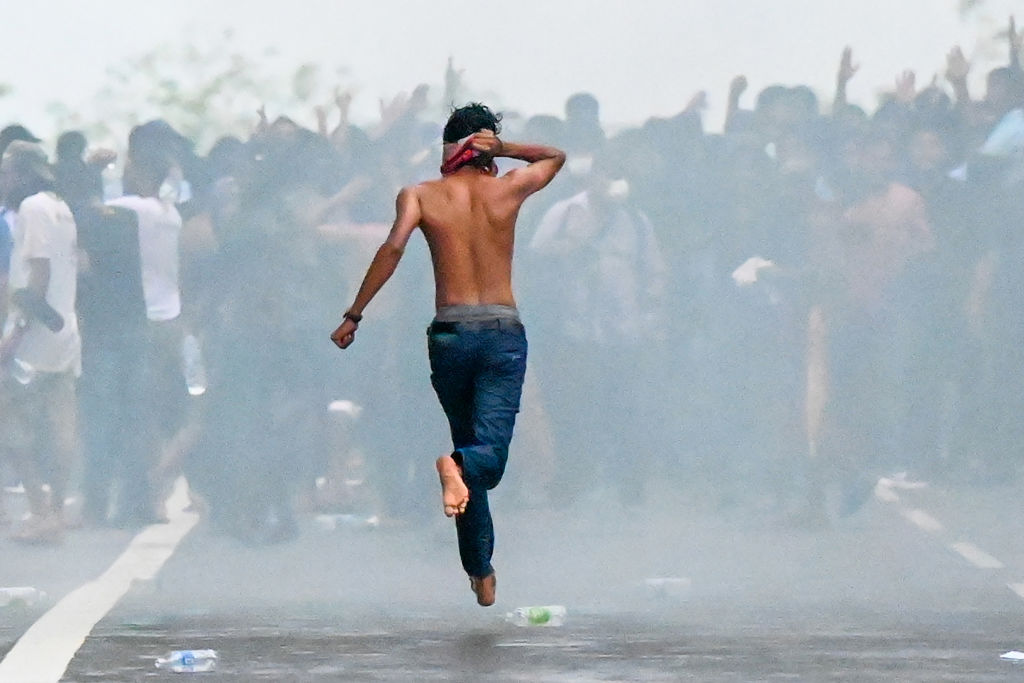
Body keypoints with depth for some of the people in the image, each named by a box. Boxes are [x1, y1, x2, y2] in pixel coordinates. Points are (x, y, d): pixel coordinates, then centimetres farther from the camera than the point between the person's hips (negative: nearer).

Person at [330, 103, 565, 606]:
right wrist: (503, 148, 11)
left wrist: (353, 316, -13)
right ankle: (459, 467, -44)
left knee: (468, 444, 16)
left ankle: (481, 573, 17)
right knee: (488, 457, -8)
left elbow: (394, 246, -15)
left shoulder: (421, 196, 2)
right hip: (504, 333, -1)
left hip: (450, 334, 1)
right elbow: (556, 156, 26)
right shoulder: (509, 189, 6)